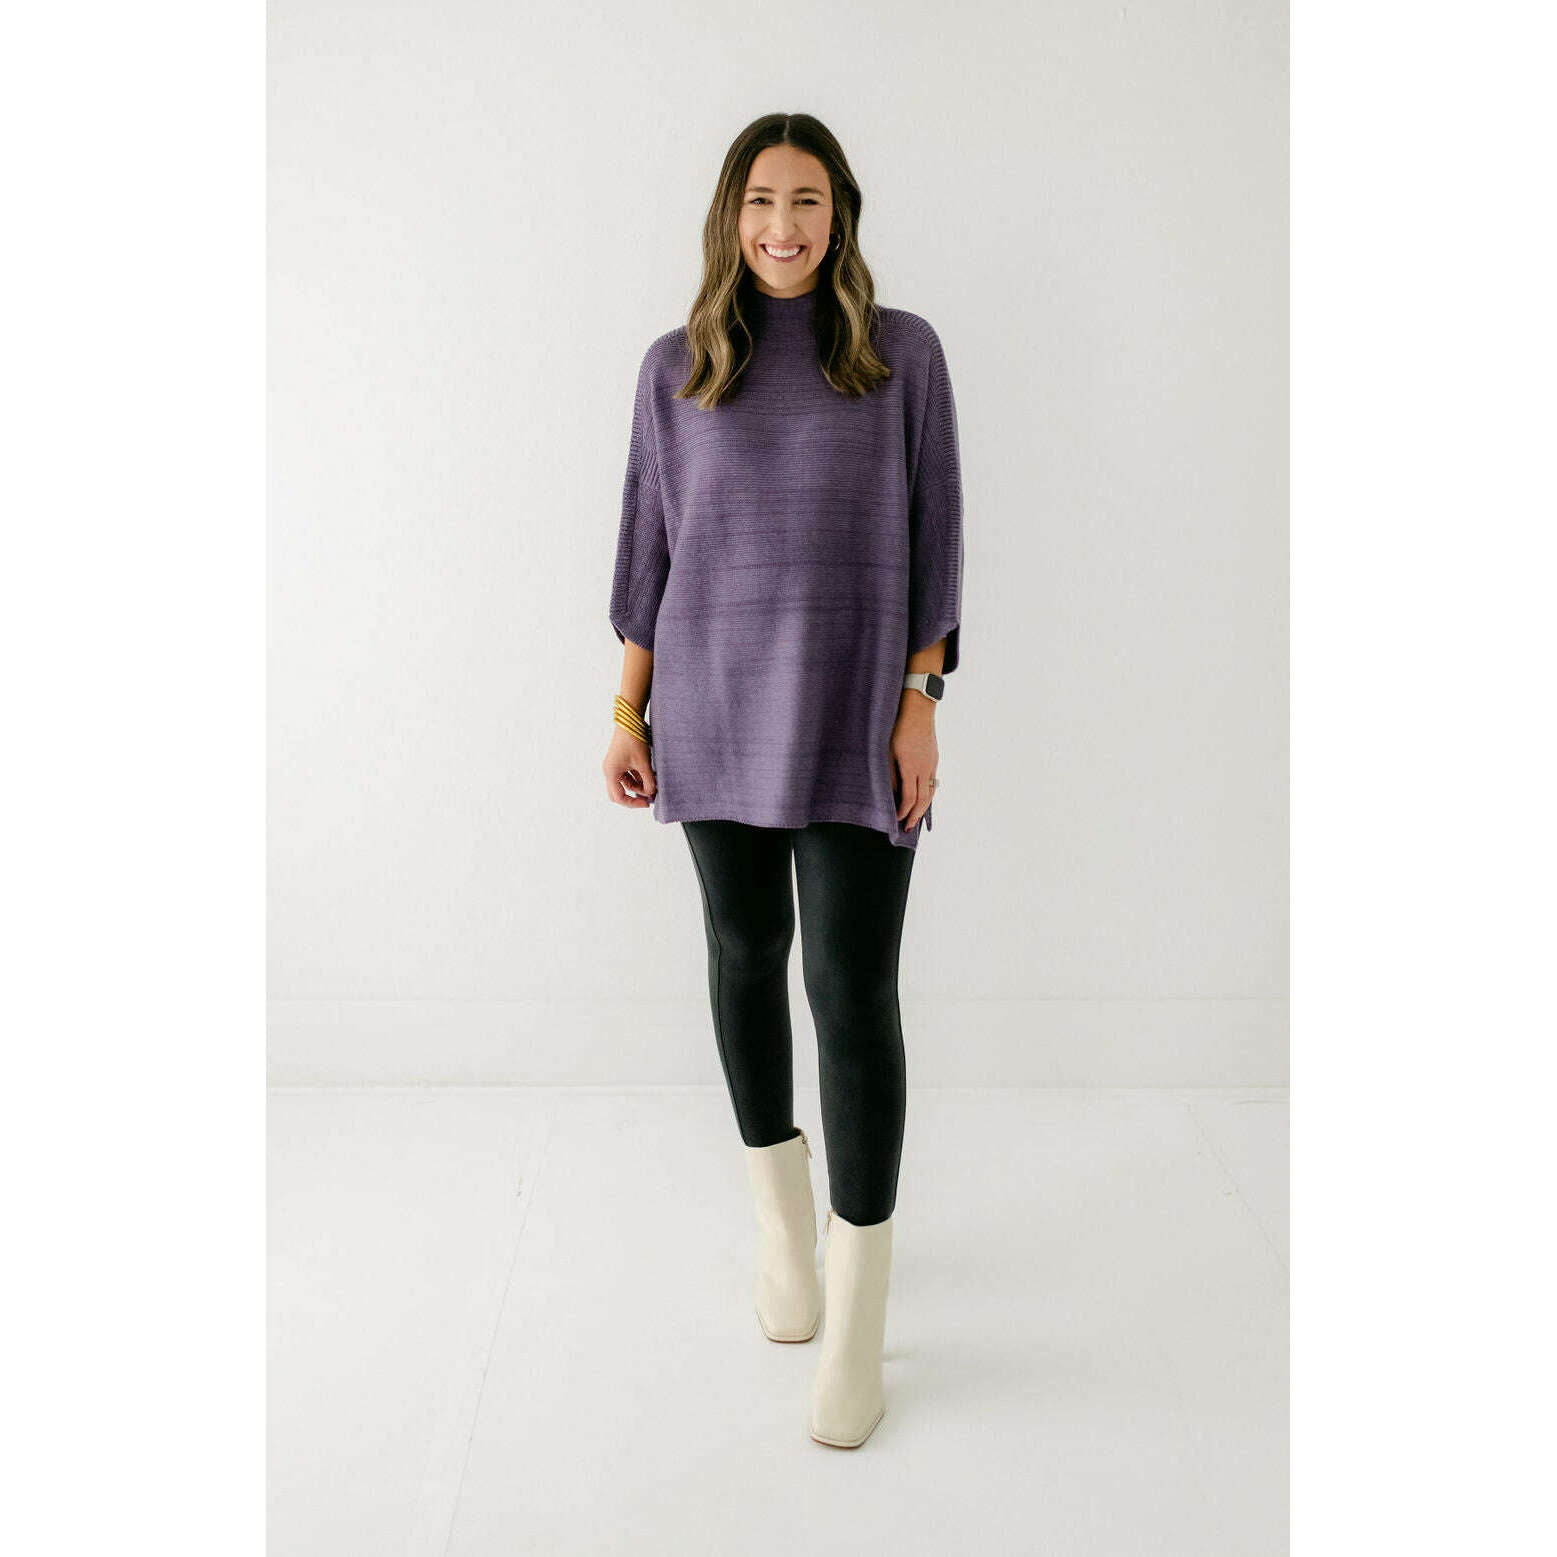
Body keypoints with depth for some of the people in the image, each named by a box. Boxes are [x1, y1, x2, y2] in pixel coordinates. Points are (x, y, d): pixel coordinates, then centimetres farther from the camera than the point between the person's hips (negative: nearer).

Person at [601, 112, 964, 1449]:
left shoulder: (902, 352, 3)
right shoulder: (677, 367, 7)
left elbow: (931, 533, 1)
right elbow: (650, 544, 9)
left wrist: (920, 702, -8)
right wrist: (629, 712, 5)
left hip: (856, 710, -2)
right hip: (715, 706, 2)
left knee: (855, 991, -6)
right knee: (747, 951, 12)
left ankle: (857, 1315, 8)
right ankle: (781, 1209, 37)